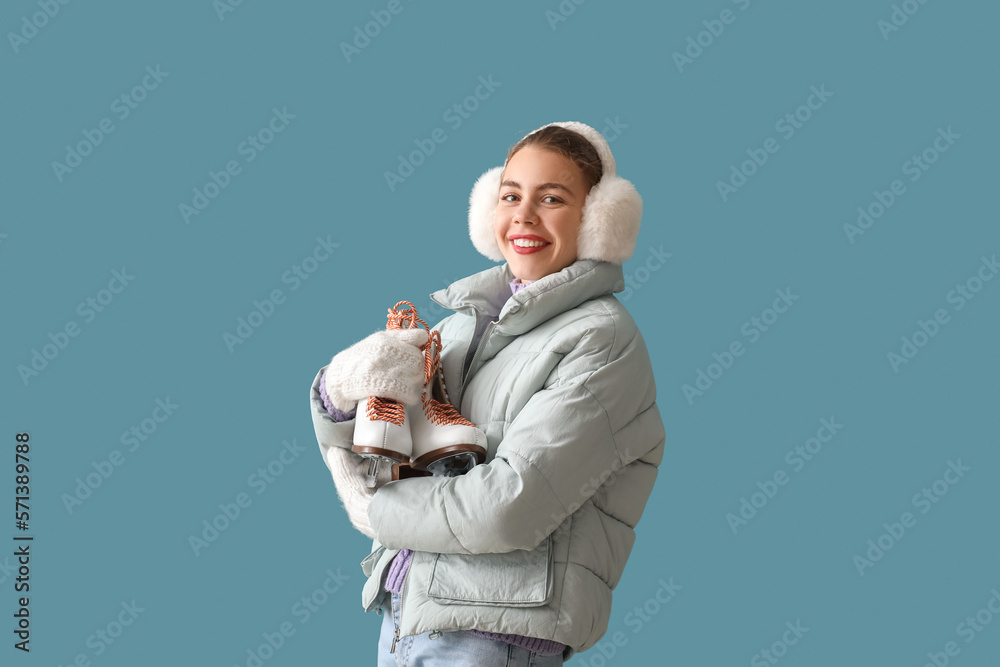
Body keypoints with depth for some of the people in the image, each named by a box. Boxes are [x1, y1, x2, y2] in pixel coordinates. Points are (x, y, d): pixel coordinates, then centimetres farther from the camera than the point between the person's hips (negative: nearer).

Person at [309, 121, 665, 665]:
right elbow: (354, 461, 11)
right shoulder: (471, 318, 10)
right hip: (401, 610, 6)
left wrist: (375, 507, -7)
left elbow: (511, 509, -20)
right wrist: (342, 391, -10)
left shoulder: (602, 340, -10)